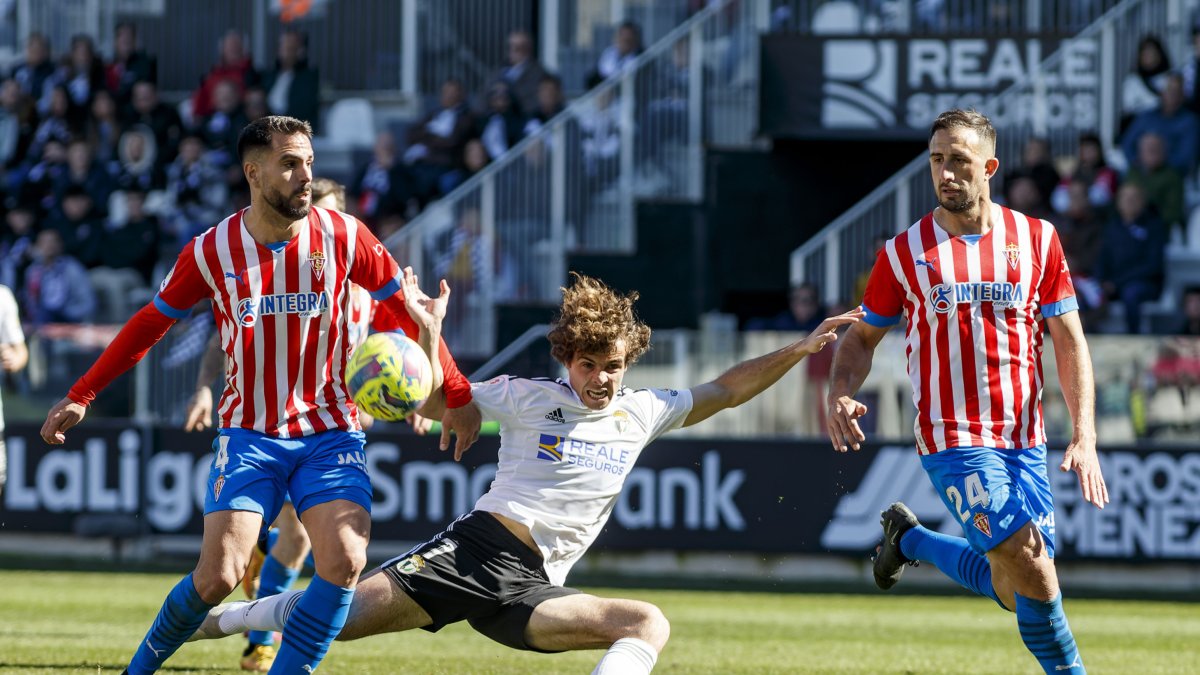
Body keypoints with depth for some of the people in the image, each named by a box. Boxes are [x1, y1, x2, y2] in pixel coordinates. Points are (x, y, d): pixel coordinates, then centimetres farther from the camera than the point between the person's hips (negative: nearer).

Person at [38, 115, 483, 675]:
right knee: (217, 576, -12)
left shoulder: (342, 236, -5)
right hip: (248, 434, -1)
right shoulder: (212, 251, -5)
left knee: (345, 563, -20)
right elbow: (150, 324, 8)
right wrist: (80, 397, 8)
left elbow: (407, 308, 6)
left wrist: (457, 394, 6)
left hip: (329, 434, 1)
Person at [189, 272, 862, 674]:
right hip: (474, 547, -3)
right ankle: (232, 615, 12)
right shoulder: (528, 398, 6)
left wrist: (800, 349, 7)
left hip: (531, 588, 3)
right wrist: (430, 334, -8)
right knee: (339, 613, -14)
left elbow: (727, 390, 17)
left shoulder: (641, 413, 15)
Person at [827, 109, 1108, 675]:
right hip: (953, 439, -3)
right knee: (1030, 567, -19)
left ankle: (911, 538, 32)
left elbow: (1069, 341, 6)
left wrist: (1085, 437, -5)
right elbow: (862, 336, 11)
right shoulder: (905, 251, 2)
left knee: (1015, 591, 7)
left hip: (1025, 439, 3)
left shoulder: (1037, 239, 5)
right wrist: (840, 394, -11)